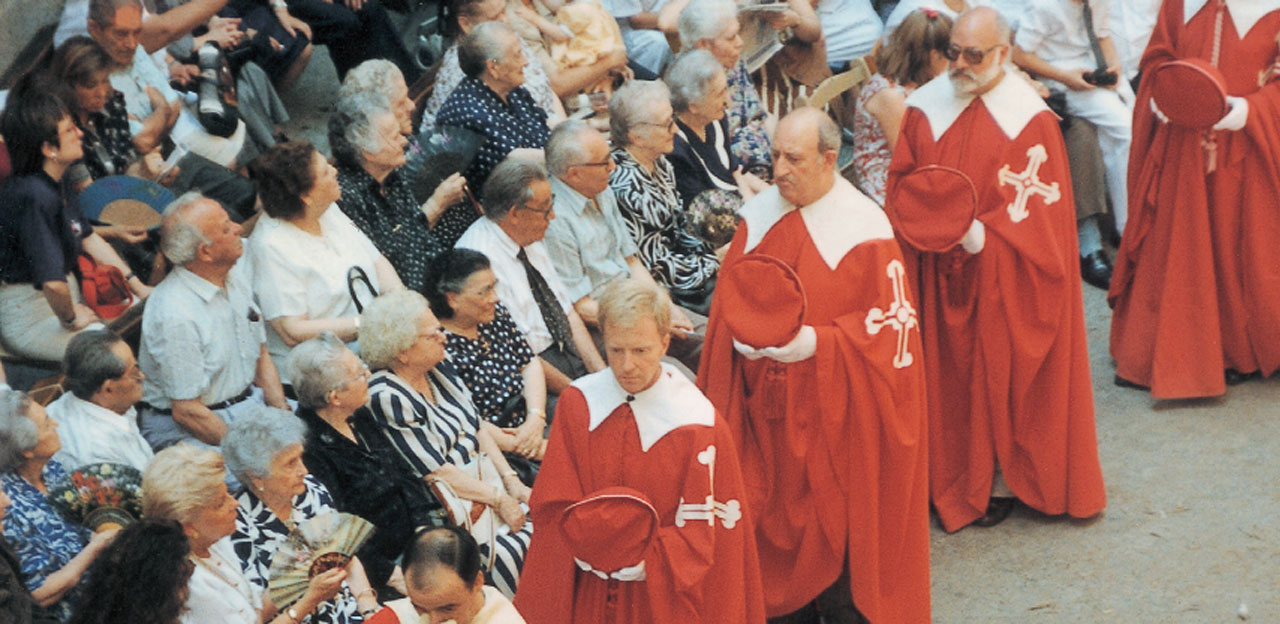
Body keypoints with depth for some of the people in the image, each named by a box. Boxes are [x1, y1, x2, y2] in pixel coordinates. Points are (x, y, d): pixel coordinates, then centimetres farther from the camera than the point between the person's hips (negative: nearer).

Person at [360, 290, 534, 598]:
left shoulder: (440, 368, 9)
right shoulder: (387, 398, -15)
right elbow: (436, 472, -16)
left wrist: (511, 480, 3)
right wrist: (498, 499, -14)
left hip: (488, 482, 8)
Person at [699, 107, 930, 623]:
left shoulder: (864, 229, -13)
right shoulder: (758, 216, 4)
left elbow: (889, 327, -12)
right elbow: (729, 299, 11)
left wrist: (816, 341, -23)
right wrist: (741, 334, -10)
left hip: (831, 403, -5)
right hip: (767, 406, 5)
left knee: (836, 521, 2)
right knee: (775, 516, 12)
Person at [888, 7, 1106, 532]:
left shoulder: (1031, 122, -9)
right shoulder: (927, 108, 3)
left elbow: (1038, 209, -12)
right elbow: (902, 182, 8)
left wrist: (983, 236, -25)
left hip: (1001, 280, -3)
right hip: (937, 276, 4)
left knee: (999, 375, 4)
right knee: (944, 376, 8)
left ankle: (1001, 480, 17)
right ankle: (945, 474, 20)